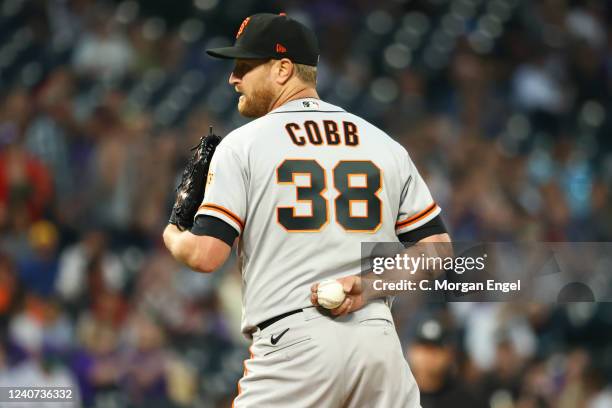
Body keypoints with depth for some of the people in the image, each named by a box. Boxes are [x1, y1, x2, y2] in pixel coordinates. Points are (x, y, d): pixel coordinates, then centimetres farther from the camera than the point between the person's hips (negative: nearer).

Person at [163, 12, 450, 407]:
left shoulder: (244, 144, 1)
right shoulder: (385, 144, 14)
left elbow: (206, 255, -6)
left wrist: (172, 238, 15)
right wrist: (370, 284, 1)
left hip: (293, 344, -4)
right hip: (379, 341, 4)